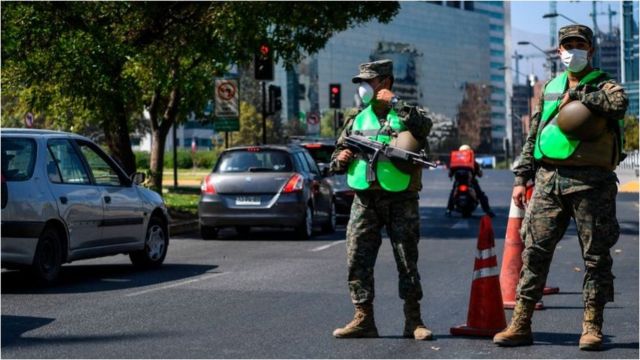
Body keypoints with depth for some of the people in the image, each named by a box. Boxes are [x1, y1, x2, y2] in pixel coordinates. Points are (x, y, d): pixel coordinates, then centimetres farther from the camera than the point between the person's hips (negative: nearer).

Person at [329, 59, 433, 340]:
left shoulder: (406, 113, 2)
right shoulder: (357, 119, 15)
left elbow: (424, 126, -23)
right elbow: (335, 160, 19)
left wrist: (395, 103, -18)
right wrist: (340, 159, -4)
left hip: (401, 200, -4)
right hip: (365, 200, 4)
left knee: (408, 261, 1)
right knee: (357, 261, 0)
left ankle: (413, 321, 8)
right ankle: (363, 319, 7)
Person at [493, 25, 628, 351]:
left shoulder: (602, 86, 4)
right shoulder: (549, 88, 17)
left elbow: (619, 103, -23)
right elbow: (533, 137, 19)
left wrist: (577, 96, -15)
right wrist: (521, 178, 13)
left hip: (591, 182, -3)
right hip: (549, 180, 4)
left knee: (596, 256, 0)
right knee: (535, 251, 1)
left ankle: (592, 327, 8)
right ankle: (520, 324, 5)